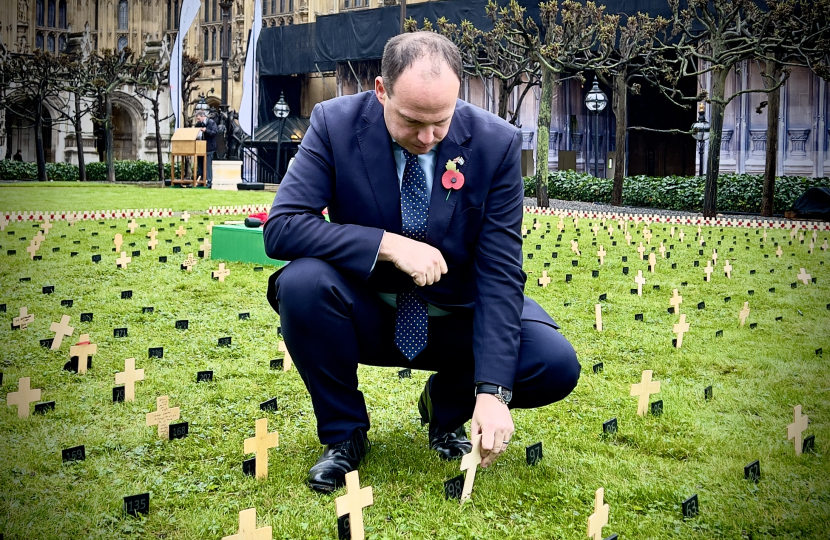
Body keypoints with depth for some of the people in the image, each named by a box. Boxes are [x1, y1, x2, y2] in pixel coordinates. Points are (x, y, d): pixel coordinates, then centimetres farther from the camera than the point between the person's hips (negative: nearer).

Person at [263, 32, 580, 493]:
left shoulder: (497, 143, -15)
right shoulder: (335, 124, -15)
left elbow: (501, 274, -18)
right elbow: (281, 228, -22)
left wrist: (492, 391, -27)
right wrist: (388, 244, -33)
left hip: (457, 320, 1)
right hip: (370, 314, 0)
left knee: (556, 365, -23)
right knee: (302, 282, -31)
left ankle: (448, 406, 10)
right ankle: (344, 434, -6)